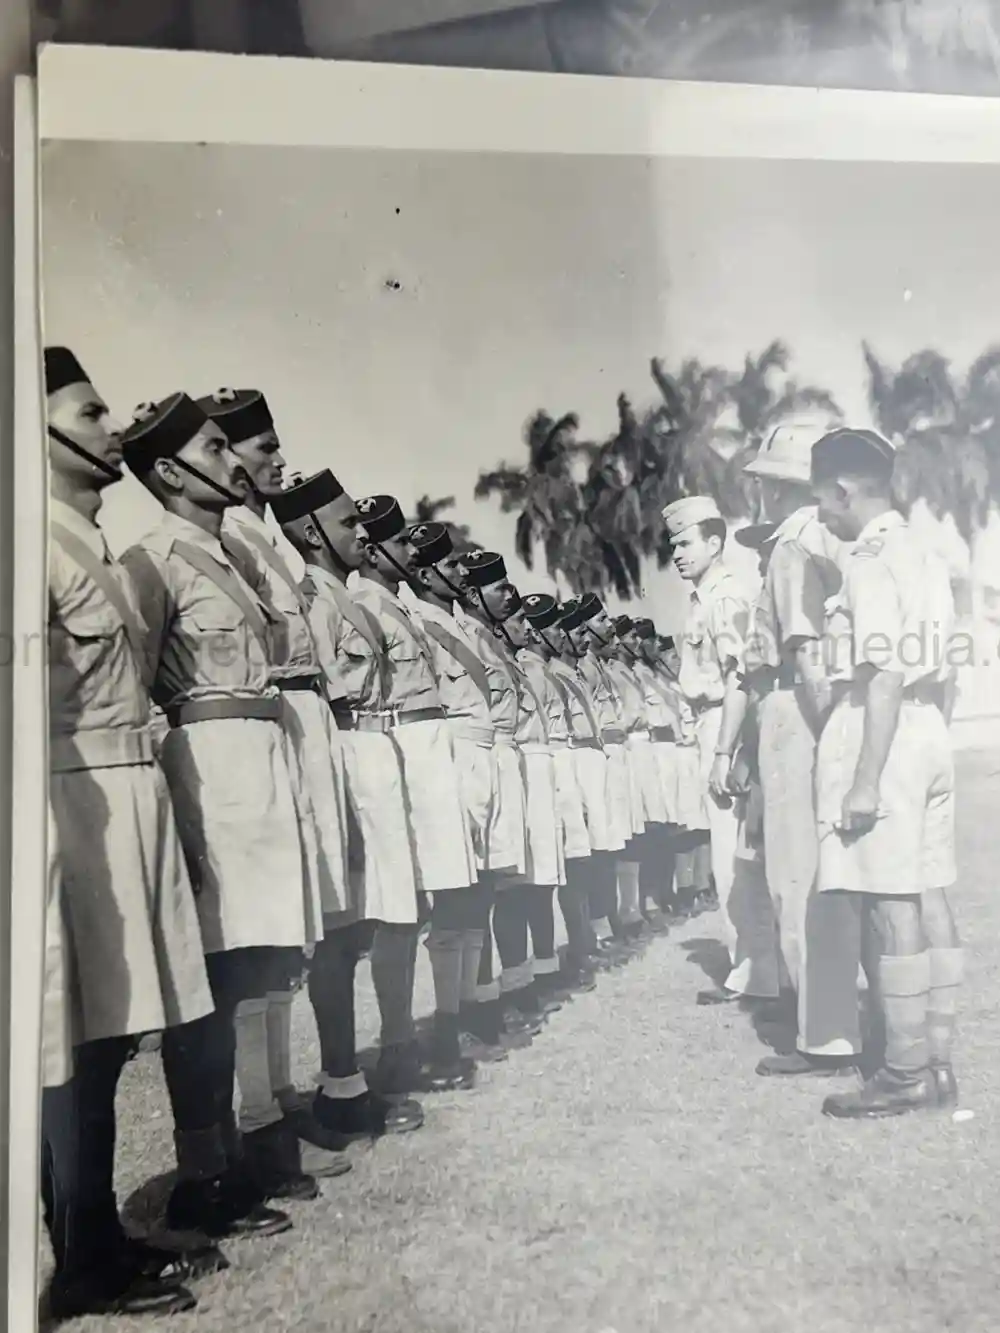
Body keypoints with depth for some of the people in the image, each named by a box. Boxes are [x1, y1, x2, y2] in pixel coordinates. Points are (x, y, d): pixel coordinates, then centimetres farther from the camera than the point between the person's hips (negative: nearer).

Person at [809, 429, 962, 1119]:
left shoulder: (870, 559, -12)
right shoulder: (923, 554, 16)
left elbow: (886, 674, -19)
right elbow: (941, 671, 18)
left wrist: (866, 779, -20)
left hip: (885, 738, -9)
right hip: (930, 734, 9)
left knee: (892, 907, -4)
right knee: (930, 900, 11)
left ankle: (907, 1073, 3)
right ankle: (938, 1061, 19)